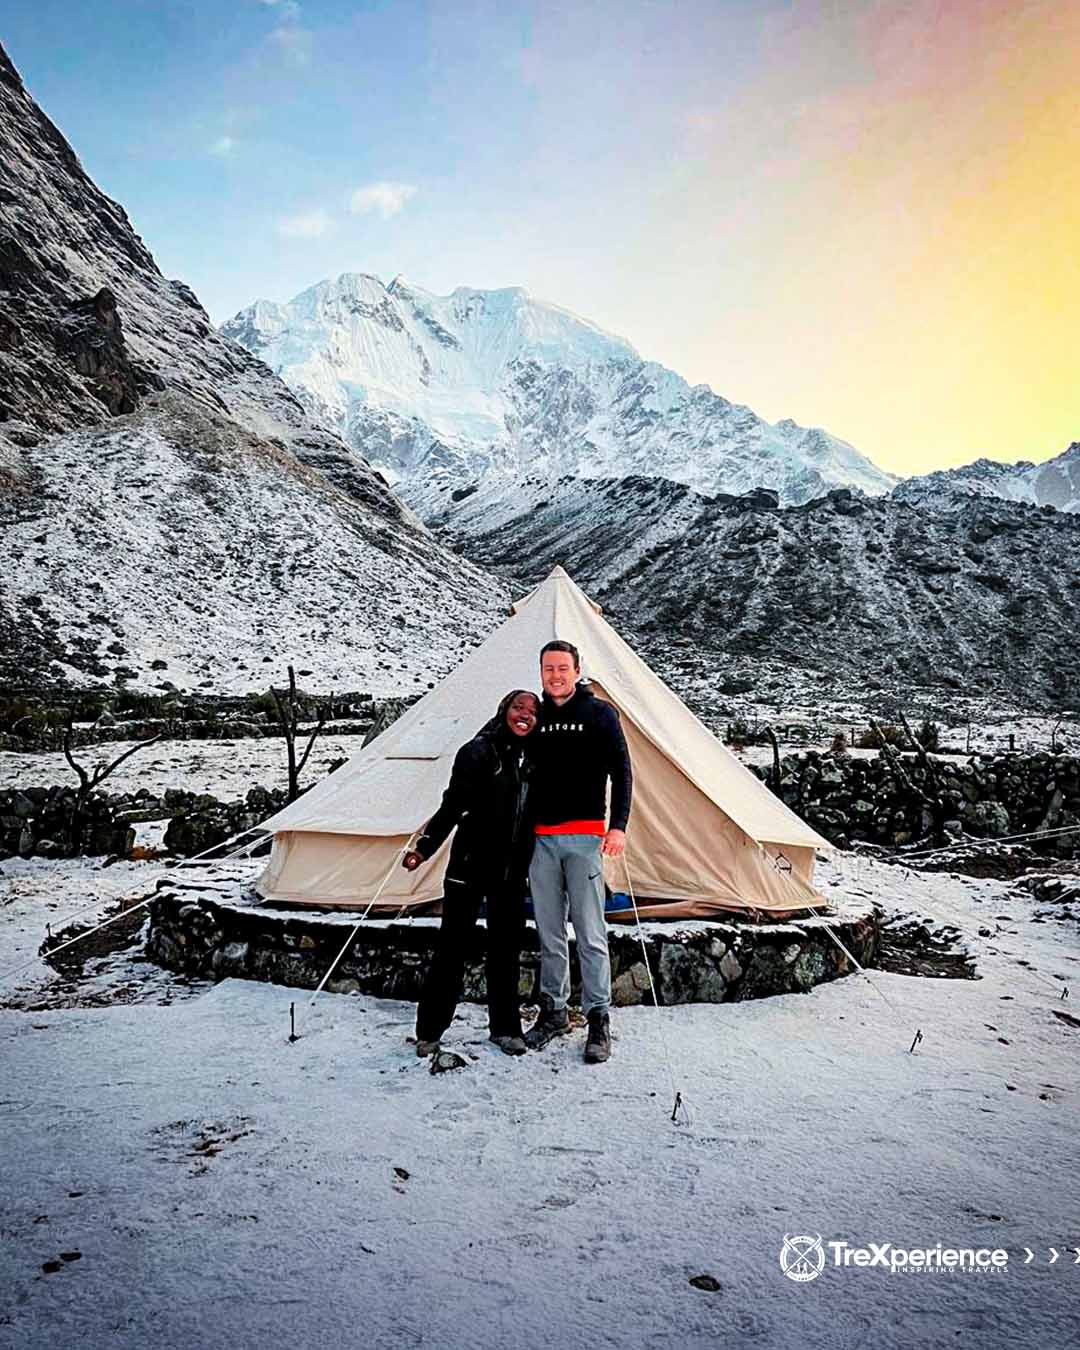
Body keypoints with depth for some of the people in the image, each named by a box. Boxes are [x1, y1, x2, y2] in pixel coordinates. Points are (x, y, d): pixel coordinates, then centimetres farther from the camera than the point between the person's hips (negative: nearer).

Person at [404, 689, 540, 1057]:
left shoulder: (531, 759, 7)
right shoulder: (478, 752, -9)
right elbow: (452, 805, -13)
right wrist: (424, 847, -21)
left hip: (512, 872, 5)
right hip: (470, 865, -5)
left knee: (506, 948, 10)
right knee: (453, 945, 2)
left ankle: (505, 1027, 24)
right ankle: (429, 1031, 15)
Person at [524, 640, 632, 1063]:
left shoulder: (600, 713, 1)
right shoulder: (536, 716, 13)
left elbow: (621, 772, -1)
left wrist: (618, 825, -12)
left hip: (584, 837, -4)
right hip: (540, 838, 4)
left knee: (590, 933, -3)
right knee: (549, 934, 10)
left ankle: (598, 1019, 6)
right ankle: (553, 1011, 22)